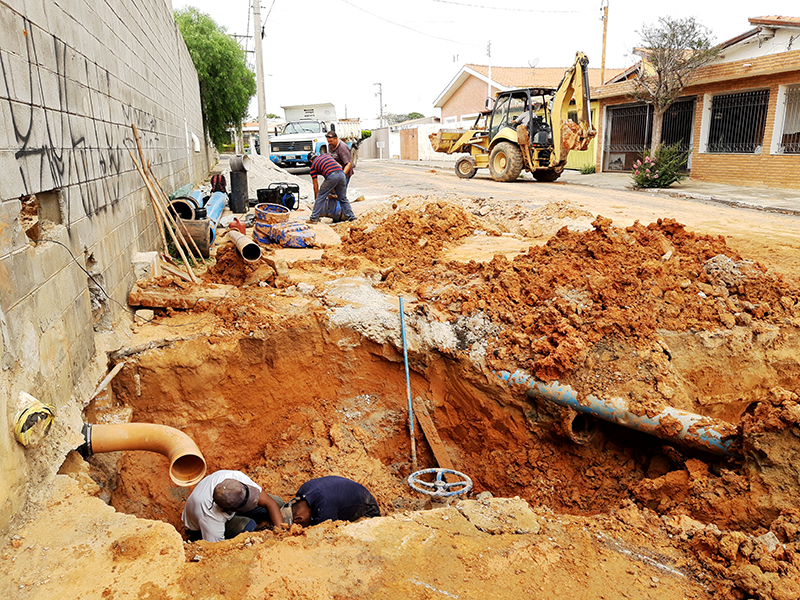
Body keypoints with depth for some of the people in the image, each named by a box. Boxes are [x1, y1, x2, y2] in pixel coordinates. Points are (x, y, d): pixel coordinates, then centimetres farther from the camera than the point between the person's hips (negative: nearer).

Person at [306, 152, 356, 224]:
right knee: (343, 198, 19)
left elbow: (315, 185, 20)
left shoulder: (313, 165, 21)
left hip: (331, 176, -4)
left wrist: (316, 198, 30)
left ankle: (314, 218, 10)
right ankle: (351, 217, 21)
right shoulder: (326, 155, 33)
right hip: (341, 174, 4)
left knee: (321, 197, 9)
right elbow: (340, 166, 27)